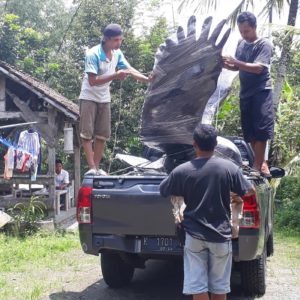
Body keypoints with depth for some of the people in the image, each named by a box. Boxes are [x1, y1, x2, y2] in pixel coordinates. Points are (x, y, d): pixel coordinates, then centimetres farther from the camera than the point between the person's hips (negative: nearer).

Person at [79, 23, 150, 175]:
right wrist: (115, 76, -32)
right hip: (89, 97, -6)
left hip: (104, 99, 6)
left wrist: (148, 79, -17)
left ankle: (97, 167, 12)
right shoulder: (93, 54, -23)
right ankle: (91, 167, -7)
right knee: (87, 133, -9)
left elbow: (130, 70, -2)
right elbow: (92, 81, -26)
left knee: (103, 134, 5)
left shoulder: (117, 54, -4)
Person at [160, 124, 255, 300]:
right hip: (220, 235, 1)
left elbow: (163, 191, 8)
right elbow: (250, 191, 3)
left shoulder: (181, 171, -9)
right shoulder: (229, 167, -8)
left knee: (197, 286, 5)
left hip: (194, 235, -1)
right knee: (219, 286, 14)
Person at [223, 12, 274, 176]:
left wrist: (236, 62, -28)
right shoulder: (241, 44, 11)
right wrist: (226, 64, -4)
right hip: (245, 93, 7)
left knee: (260, 129, -9)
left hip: (261, 93, -7)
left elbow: (258, 68, -20)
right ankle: (261, 162, 19)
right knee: (249, 131, 8)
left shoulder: (264, 44, -9)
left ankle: (258, 165, -4)